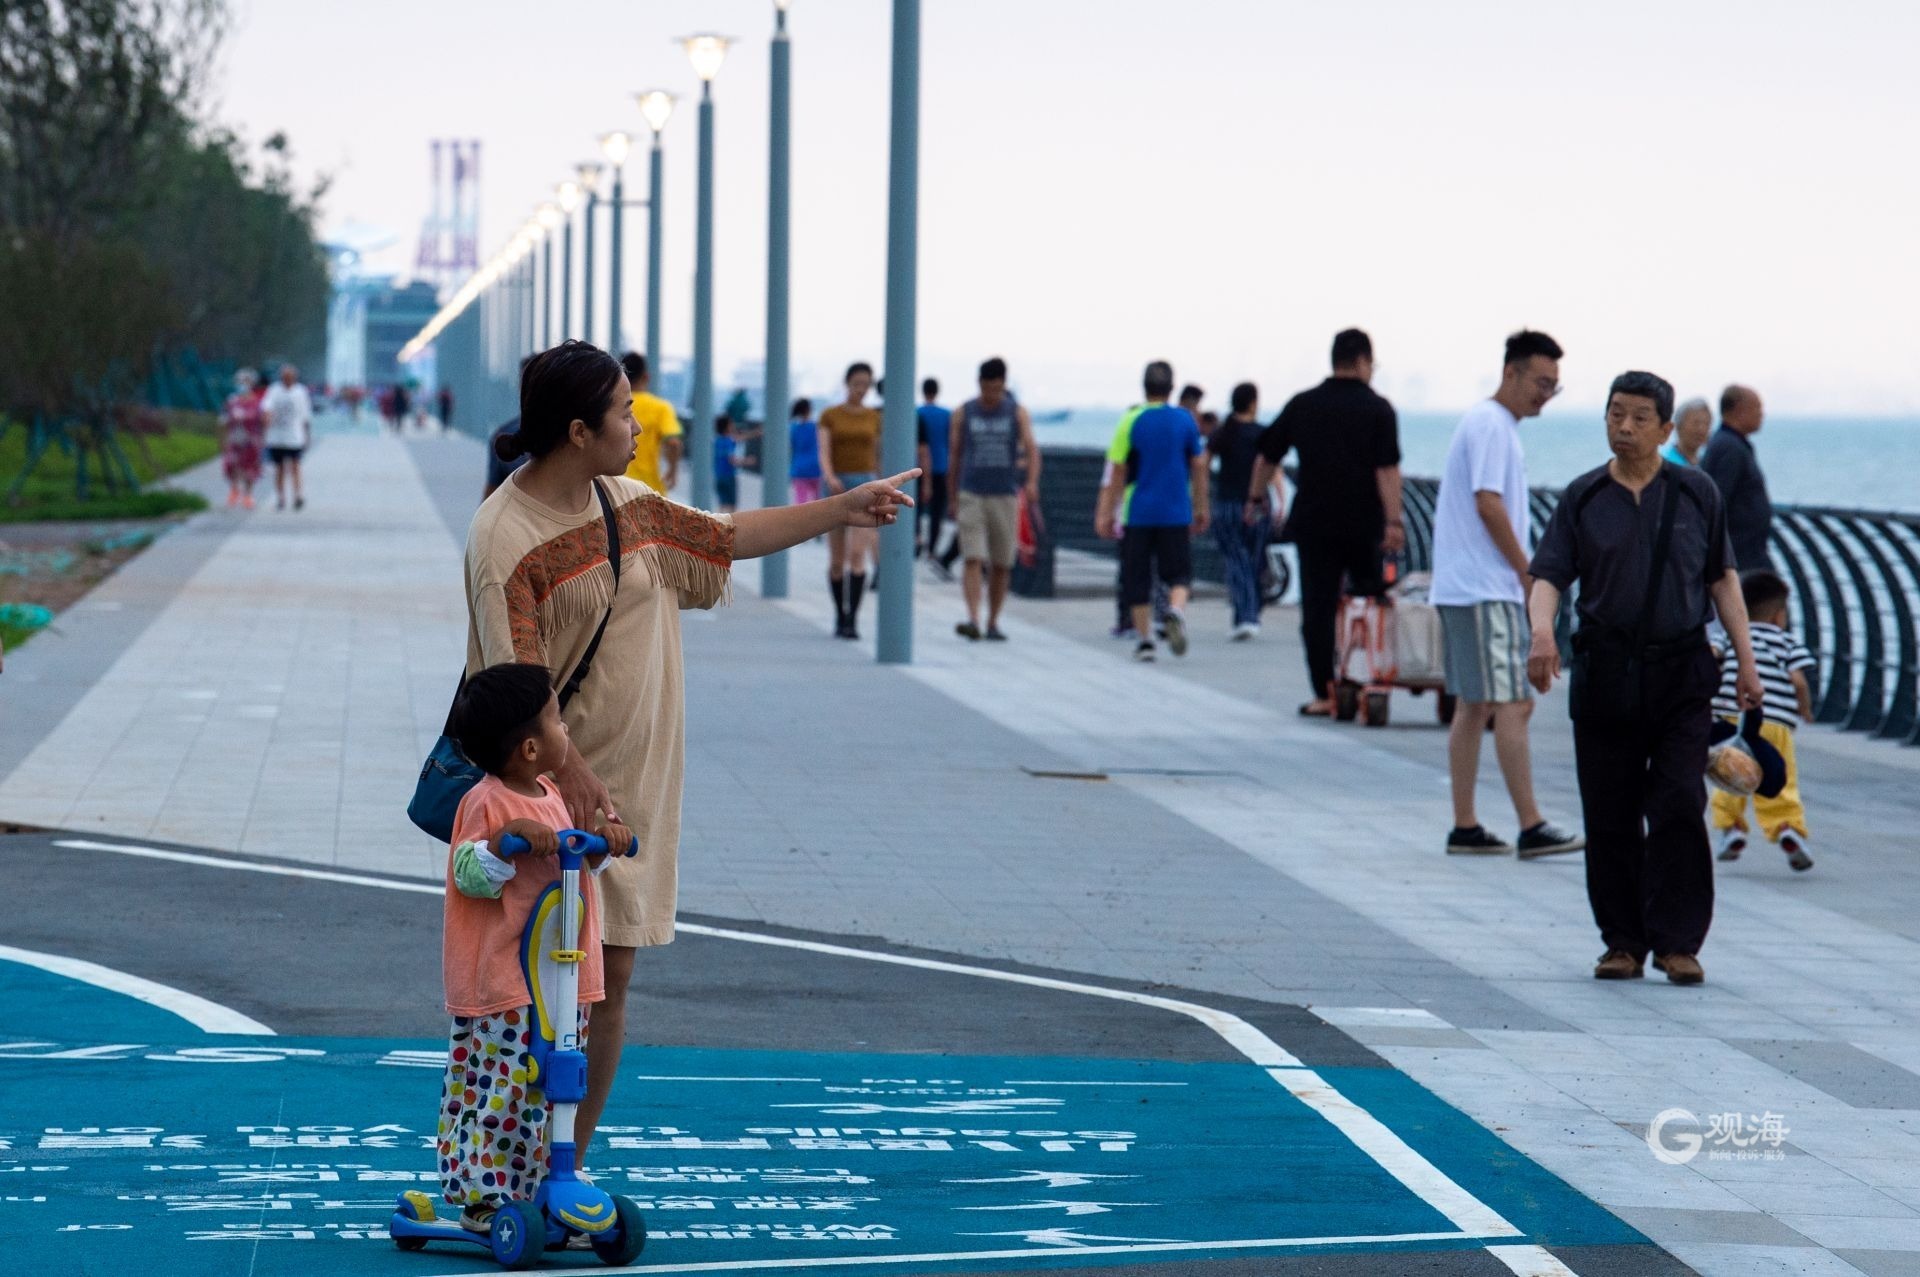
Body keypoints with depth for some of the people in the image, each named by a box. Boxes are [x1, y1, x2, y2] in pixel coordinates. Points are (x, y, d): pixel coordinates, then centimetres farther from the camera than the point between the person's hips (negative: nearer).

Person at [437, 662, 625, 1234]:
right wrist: (508, 836, -33)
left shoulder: (550, 798, 14)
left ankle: (533, 1186, 19)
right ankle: (479, 1197, 0)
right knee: (499, 1087, -6)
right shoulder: (486, 803, -13)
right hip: (501, 984, -8)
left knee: (546, 1090, 11)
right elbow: (472, 876, -18)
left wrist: (601, 840, 3)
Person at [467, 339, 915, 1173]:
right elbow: (517, 682, -21)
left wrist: (845, 509, 25)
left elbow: (729, 538, 23)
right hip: (553, 793, -7)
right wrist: (574, 776, -30)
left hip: (634, 788, 7)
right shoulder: (505, 535, -16)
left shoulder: (629, 506, 9)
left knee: (611, 980, 9)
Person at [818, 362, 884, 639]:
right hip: (835, 489, 0)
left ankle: (852, 621, -21)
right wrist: (829, 478, -31)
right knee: (837, 561, 6)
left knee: (857, 556, -18)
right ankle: (840, 616, 26)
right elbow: (824, 454, -10)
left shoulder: (874, 418, 8)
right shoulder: (829, 416, 2)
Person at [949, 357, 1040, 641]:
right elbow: (953, 457, 10)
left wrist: (1032, 481, -29)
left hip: (1005, 497, 1)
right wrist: (953, 500, 11)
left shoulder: (1017, 413, 3)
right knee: (973, 560, -14)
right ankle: (972, 620, -23)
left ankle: (993, 623, 16)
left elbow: (1031, 448, -10)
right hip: (971, 497, -1)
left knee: (1001, 565, 5)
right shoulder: (963, 414, 5)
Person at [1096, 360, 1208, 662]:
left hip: (1138, 512, -1)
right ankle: (1177, 609, -23)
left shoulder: (1132, 422, -4)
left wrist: (1108, 512, 5)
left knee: (1138, 577, 7)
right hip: (1177, 512, 1)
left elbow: (1118, 471, -3)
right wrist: (1201, 508, 15)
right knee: (1179, 572, 7)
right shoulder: (1186, 421, 1)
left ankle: (1144, 638, 7)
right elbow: (1199, 467, 5)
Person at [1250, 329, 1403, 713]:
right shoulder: (1377, 409, -4)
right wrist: (1393, 522, -16)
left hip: (1313, 523, 1)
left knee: (1317, 609, 1)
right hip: (1364, 524, -1)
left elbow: (1267, 458, 12)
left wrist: (1256, 498, 27)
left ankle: (1324, 693, -3)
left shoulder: (1301, 405, 5)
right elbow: (1387, 469, -13)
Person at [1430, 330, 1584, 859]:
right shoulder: (1490, 424, -12)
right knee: (1514, 705, -11)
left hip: (1463, 590, 10)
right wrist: (1529, 574, -14)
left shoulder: (1493, 425, 19)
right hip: (1486, 591, -10)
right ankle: (1531, 828, -13)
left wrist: (1523, 577, 17)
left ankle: (1464, 828, 11)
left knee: (1473, 708, 10)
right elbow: (1488, 503, -18)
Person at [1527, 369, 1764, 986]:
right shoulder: (1583, 498, 5)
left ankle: (1677, 942, -3)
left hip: (1680, 676, -1)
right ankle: (1623, 941, 13)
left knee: (1679, 807, -9)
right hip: (1604, 676, 1)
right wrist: (1542, 631, -22)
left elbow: (1723, 578, 12)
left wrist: (1744, 659, 7)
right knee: (1610, 817, 3)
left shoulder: (1696, 493, 6)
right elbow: (1548, 576, -2)